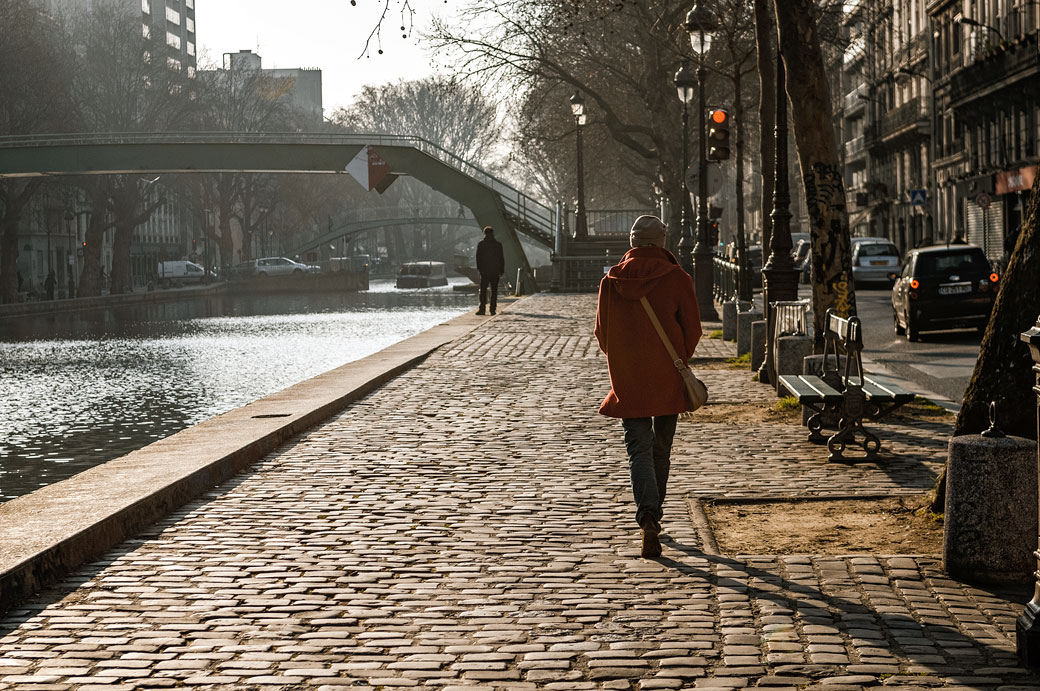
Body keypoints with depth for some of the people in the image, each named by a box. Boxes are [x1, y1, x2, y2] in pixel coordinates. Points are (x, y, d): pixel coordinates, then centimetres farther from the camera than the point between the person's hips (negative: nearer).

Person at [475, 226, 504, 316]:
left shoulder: (481, 244, -3)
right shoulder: (498, 244, 2)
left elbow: (478, 257, -2)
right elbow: (501, 258, 4)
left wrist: (479, 268, 7)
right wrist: (502, 270, 10)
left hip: (484, 271, -1)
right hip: (495, 271, 1)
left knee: (483, 290, 2)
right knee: (494, 291, 6)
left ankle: (482, 309, -6)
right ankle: (492, 309, 3)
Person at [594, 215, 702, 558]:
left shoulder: (611, 281, -2)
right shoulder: (676, 278, -7)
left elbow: (602, 333, 6)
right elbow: (692, 329, -4)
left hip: (627, 379, 0)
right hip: (667, 379, 0)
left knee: (639, 449, -1)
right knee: (661, 447, 16)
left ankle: (648, 519, -21)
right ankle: (653, 516, 28)